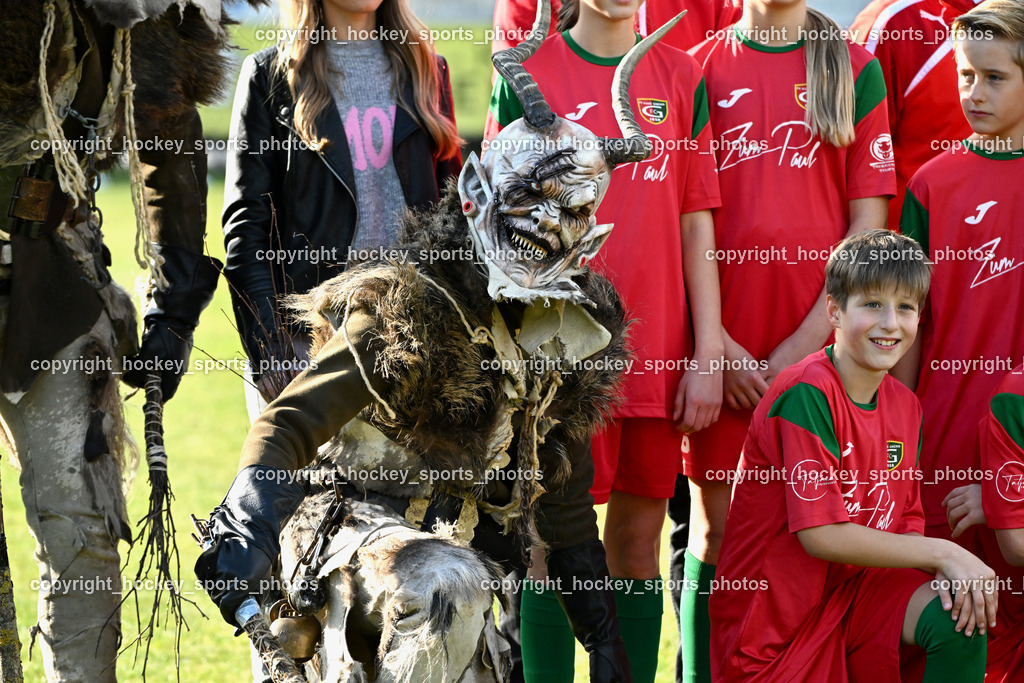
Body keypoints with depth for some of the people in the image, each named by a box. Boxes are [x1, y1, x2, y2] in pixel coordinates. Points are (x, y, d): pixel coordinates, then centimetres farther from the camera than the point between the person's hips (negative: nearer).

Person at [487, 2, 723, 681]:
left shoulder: (680, 76, 9)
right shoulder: (528, 75, 2)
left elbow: (696, 224, 8)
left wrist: (709, 355, 2)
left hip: (658, 355, 3)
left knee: (638, 539, 7)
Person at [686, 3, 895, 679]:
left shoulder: (857, 70, 6)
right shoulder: (702, 69, 6)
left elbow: (869, 228, 2)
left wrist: (803, 344, -7)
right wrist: (718, 344, -8)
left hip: (820, 341, 0)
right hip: (724, 342, 0)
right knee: (716, 528, 2)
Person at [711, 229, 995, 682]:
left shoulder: (905, 406, 6)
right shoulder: (806, 394, -19)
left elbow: (907, 524, 8)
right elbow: (820, 535, -22)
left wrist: (941, 573, -16)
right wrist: (942, 554, -19)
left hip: (855, 591, 6)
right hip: (776, 620, -6)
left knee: (961, 619, -19)